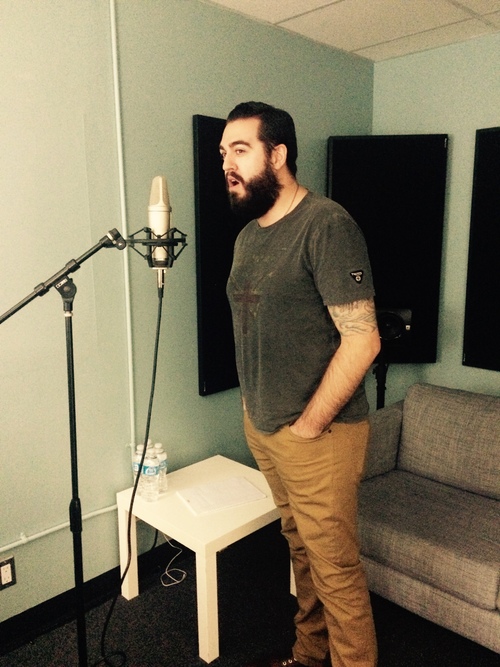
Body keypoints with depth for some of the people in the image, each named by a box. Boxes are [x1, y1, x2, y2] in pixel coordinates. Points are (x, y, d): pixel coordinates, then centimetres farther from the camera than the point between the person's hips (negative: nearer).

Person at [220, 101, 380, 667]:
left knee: (335, 567, 7)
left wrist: (307, 425, -16)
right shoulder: (249, 233, 9)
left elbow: (361, 339, -21)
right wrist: (253, 408, 11)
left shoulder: (326, 225, -17)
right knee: (300, 550, 22)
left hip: (317, 434, -8)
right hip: (261, 425, 8)